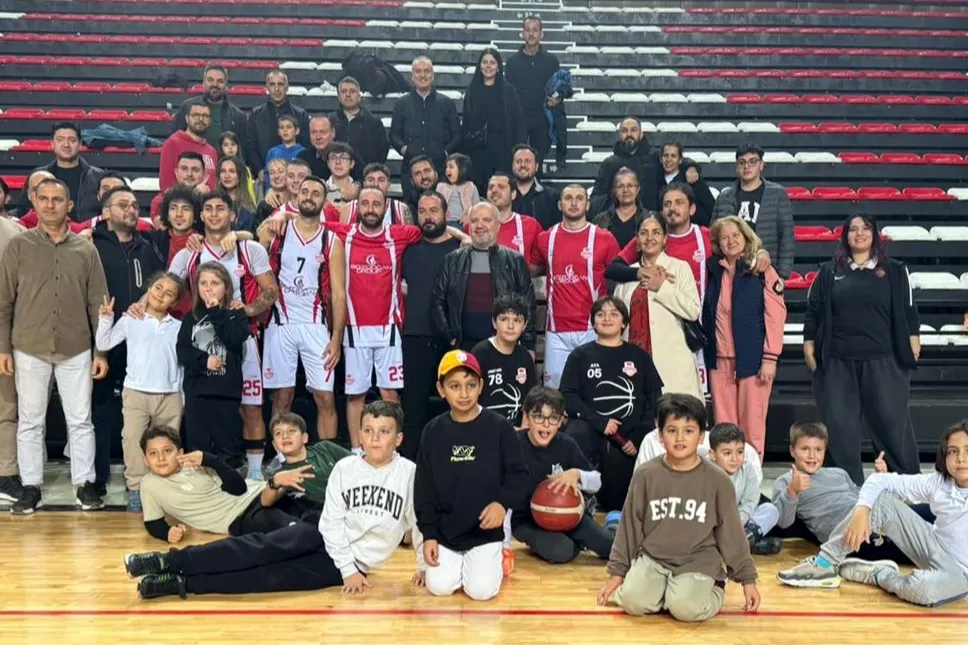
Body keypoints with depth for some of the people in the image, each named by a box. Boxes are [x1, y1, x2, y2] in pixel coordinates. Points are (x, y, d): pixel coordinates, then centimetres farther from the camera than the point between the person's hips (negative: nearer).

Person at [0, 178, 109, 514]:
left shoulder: (86, 250, 5)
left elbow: (98, 304, 5)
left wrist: (102, 351, 2)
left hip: (76, 350, 1)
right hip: (30, 350, 0)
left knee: (81, 421, 5)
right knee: (30, 422, 7)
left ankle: (84, 484, 16)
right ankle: (31, 487, 17)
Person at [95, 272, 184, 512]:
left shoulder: (178, 327, 8)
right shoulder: (130, 320, 2)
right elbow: (103, 345, -1)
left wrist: (184, 398, 9)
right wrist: (106, 319, -14)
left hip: (170, 396, 2)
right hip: (136, 393, -2)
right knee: (133, 441, -7)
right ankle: (135, 490, -1)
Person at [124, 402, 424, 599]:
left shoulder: (409, 473, -9)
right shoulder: (344, 468, -3)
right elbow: (332, 522, -5)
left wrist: (423, 566, -6)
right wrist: (348, 568, -13)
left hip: (346, 566, -2)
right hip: (326, 541, 2)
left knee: (273, 576, -19)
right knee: (264, 546, -23)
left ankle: (182, 583, -21)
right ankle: (171, 561, -22)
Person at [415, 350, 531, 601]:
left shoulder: (499, 427, -8)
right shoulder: (433, 431, -2)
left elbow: (520, 474, -5)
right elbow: (423, 487, 3)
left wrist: (503, 502, -23)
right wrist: (428, 533, -2)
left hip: (486, 531, -2)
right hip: (444, 532, 2)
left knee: (481, 590, -13)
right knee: (439, 587, -9)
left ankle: (498, 560, 19)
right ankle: (457, 562, 24)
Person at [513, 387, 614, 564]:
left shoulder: (567, 445, -8)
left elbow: (597, 482, -2)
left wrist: (576, 474, -23)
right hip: (526, 519, -3)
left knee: (612, 547, -10)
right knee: (561, 552, -29)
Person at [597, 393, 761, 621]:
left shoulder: (717, 480, -5)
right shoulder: (645, 475, -3)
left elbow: (731, 531, 3)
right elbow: (629, 526, 5)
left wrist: (747, 579, 6)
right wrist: (617, 572, 8)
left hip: (698, 562, -1)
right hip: (652, 558, 1)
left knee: (685, 608, -26)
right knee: (633, 602, -23)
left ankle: (713, 591, 7)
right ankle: (664, 589, 8)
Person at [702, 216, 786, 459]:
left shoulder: (762, 271, -3)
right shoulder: (714, 272, 9)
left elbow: (776, 315, -7)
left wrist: (770, 358, -11)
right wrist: (706, 352, 7)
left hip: (752, 359, -4)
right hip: (719, 360, 4)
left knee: (752, 425, 0)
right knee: (723, 426, 7)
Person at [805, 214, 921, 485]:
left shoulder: (894, 271, 9)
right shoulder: (829, 272, 10)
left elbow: (908, 310, 8)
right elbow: (813, 311, 10)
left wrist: (913, 342, 1)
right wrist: (809, 344, 3)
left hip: (883, 361, -1)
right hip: (837, 362, 1)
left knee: (891, 421, 2)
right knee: (839, 425, 3)